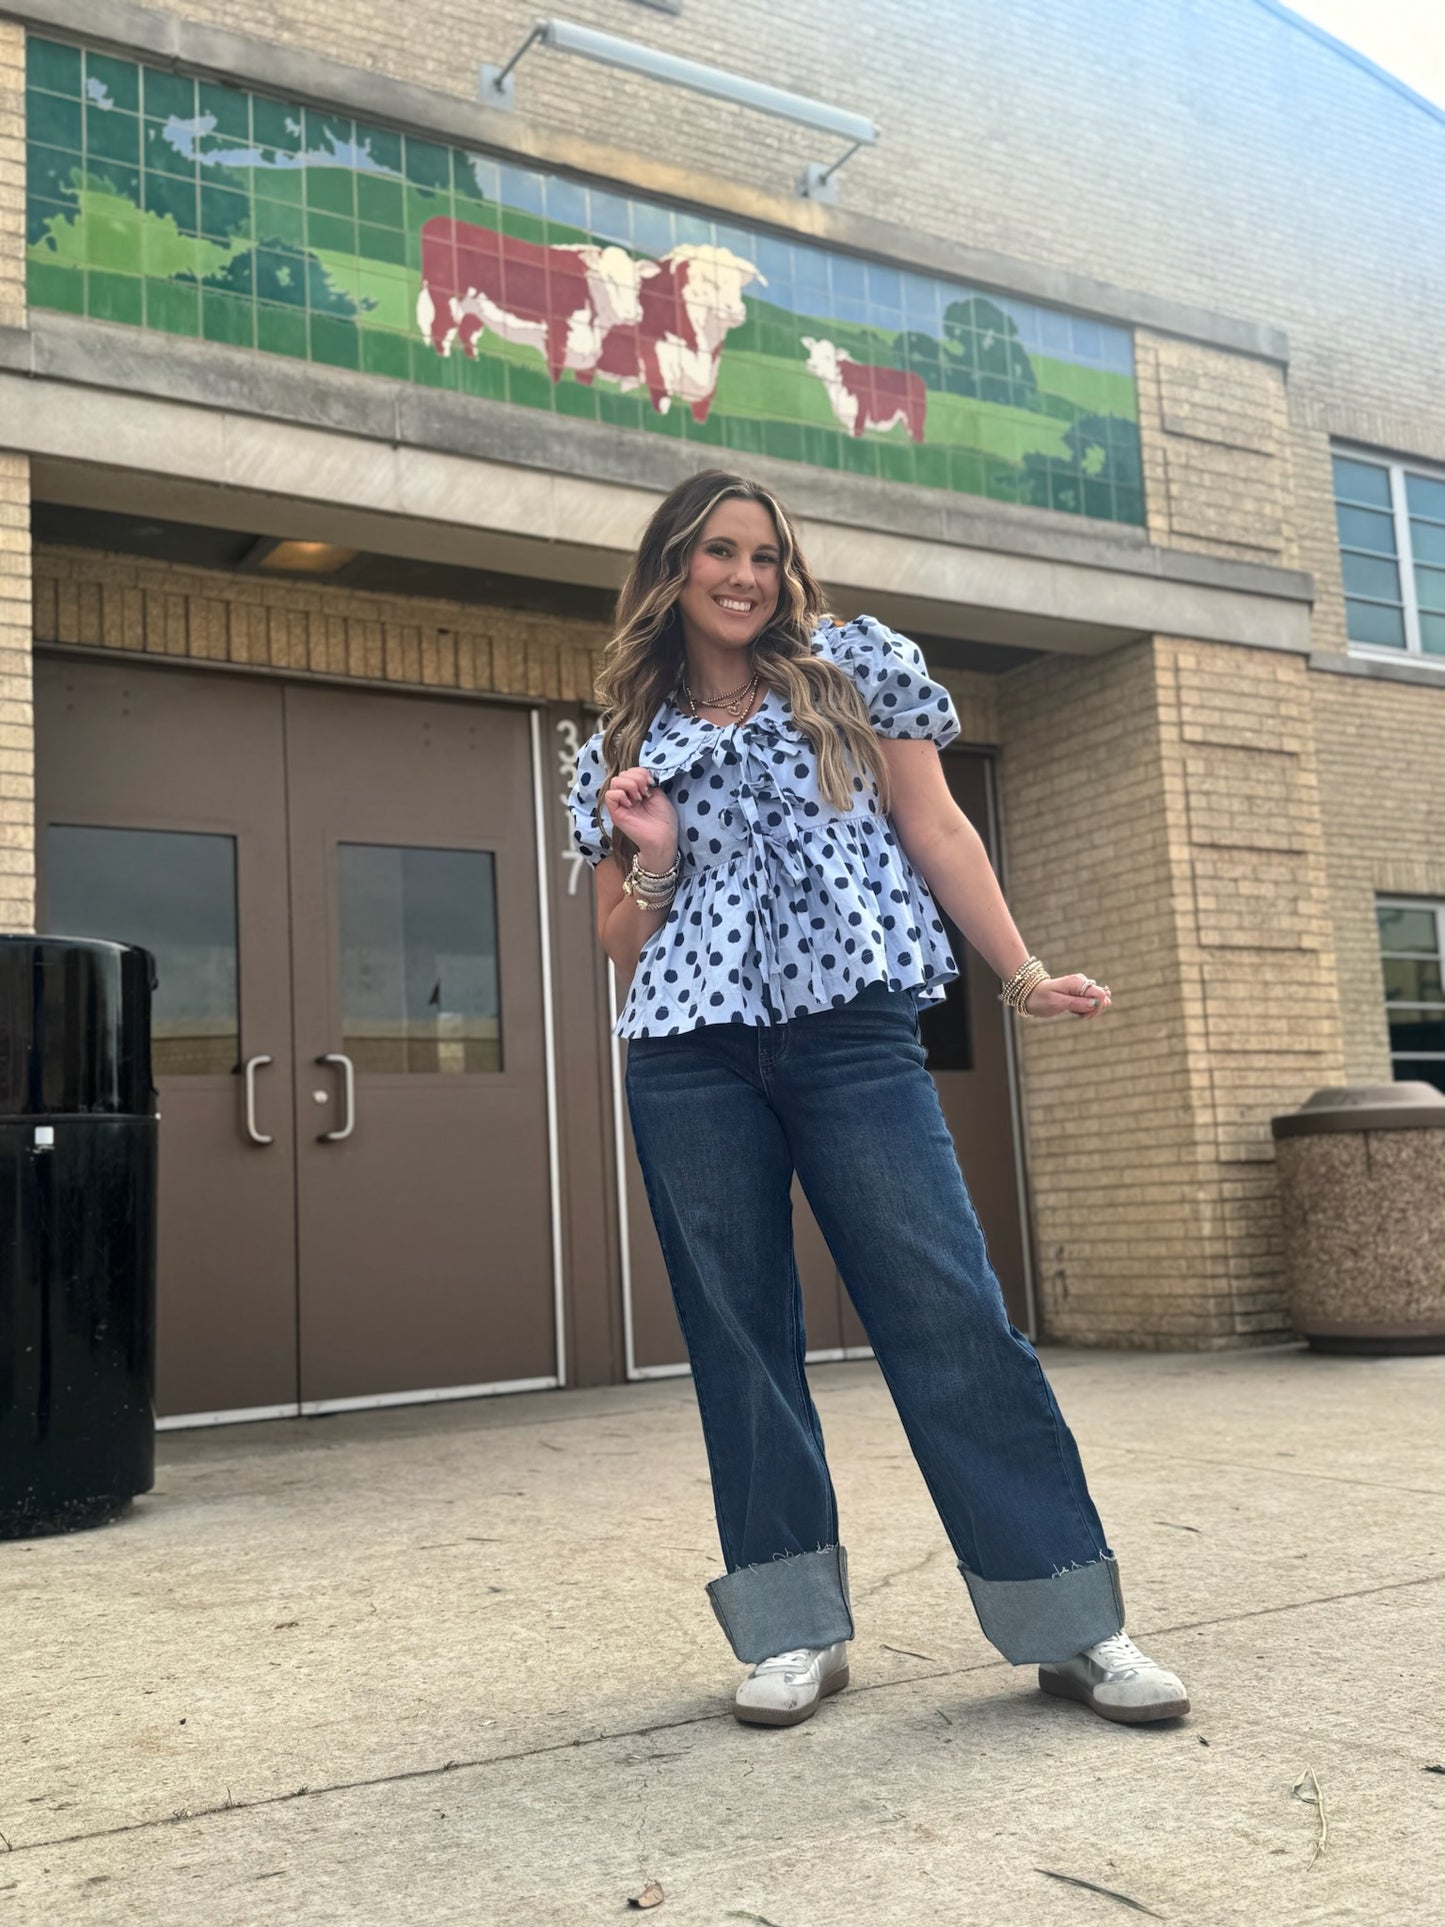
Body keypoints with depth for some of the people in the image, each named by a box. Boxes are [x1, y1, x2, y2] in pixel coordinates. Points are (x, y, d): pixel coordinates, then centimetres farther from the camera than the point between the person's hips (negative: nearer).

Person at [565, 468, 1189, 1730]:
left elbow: (936, 832, 9)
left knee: (948, 1309, -8)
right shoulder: (624, 749, 15)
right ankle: (797, 1630, 14)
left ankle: (1073, 1622, 1)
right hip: (688, 1059, 3)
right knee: (739, 1332, 3)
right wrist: (651, 861, -2)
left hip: (851, 1028, -2)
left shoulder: (856, 672, 12)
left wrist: (1023, 975, 2)